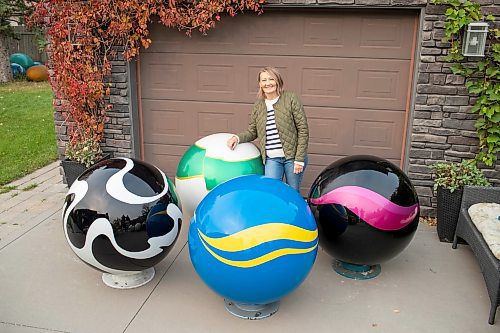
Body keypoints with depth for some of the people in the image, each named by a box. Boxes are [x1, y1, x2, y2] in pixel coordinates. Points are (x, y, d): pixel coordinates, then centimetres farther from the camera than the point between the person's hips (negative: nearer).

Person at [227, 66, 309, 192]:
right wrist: (237, 138, -6)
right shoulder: (258, 105, 7)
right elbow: (252, 132, 15)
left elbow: (303, 130, -7)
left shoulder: (291, 99, -5)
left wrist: (299, 159, -11)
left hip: (292, 156, -3)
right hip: (271, 159, 3)